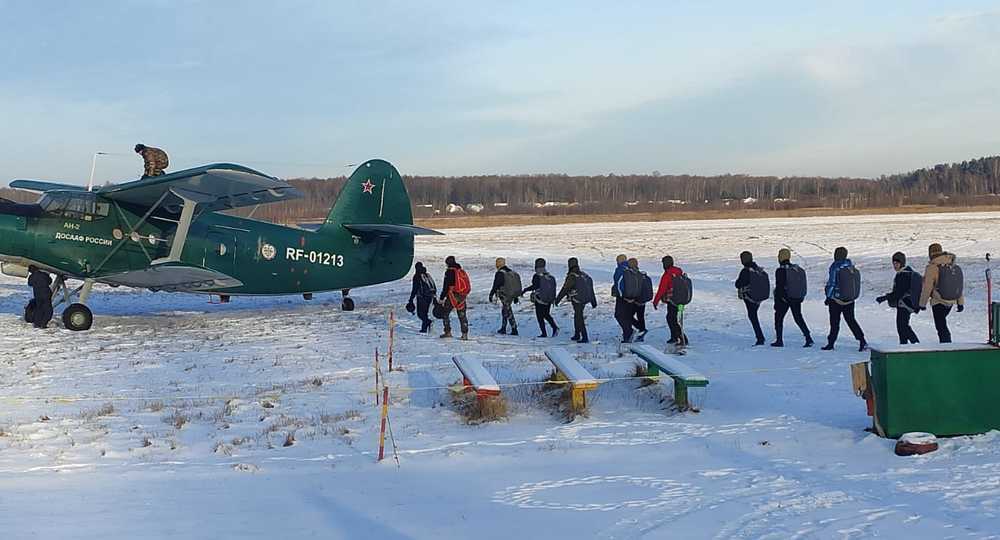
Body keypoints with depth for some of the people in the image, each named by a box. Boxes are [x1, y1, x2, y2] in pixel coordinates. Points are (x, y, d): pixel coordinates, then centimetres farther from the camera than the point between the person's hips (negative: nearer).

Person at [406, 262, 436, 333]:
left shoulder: (417, 276, -6)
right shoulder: (428, 275, 13)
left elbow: (415, 289, -12)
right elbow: (434, 287, 15)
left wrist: (411, 300, -8)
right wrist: (434, 298, 21)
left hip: (422, 297, -7)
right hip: (430, 297, 7)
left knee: (420, 313, -2)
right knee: (424, 313, 16)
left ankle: (428, 321, -27)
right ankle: (424, 329, 13)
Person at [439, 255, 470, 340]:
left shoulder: (450, 272, -6)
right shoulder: (462, 271, 14)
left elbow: (446, 286, -10)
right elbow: (468, 286, 17)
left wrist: (442, 298, -7)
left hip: (453, 296, -6)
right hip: (462, 296, 6)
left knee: (445, 313, 6)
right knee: (462, 315, 9)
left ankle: (448, 332, 0)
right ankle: (465, 334, 3)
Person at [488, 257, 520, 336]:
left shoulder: (499, 274, -12)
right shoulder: (512, 272, 12)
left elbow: (495, 286, -13)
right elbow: (516, 285, 17)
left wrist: (491, 295, -3)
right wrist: (515, 297, 24)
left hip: (504, 296, -8)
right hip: (511, 296, 8)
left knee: (508, 312, -5)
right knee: (504, 311, 20)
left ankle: (514, 330, -8)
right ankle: (503, 329, 26)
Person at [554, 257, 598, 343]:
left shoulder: (572, 276, -14)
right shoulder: (584, 274, 10)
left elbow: (564, 289, -14)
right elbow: (591, 289, 15)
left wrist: (557, 299, -7)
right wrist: (593, 301, 22)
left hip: (577, 300, -8)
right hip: (585, 299, 8)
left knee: (579, 318, -4)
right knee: (577, 316, 21)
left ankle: (585, 338, -6)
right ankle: (577, 335, 30)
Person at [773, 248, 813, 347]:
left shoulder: (780, 270, -14)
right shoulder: (799, 269, 6)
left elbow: (779, 287, -14)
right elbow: (803, 286, 12)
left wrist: (776, 302, -9)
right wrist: (801, 297, 20)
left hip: (784, 298, -6)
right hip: (797, 298, 6)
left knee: (778, 318, 7)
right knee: (798, 318, 13)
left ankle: (779, 340, 6)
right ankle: (808, 337, 2)